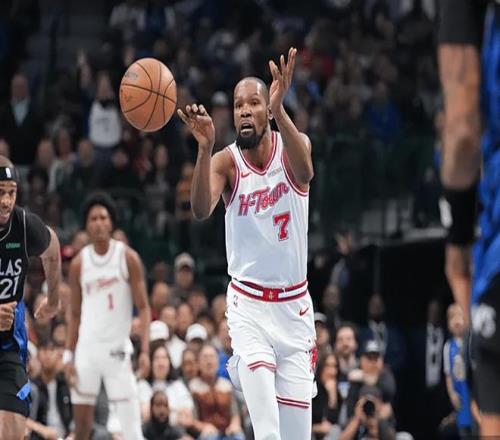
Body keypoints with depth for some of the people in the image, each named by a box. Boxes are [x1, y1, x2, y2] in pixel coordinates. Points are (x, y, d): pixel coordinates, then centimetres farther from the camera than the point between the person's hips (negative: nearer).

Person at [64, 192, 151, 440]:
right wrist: (69, 355, 3)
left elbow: (143, 308, -4)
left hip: (117, 348, -3)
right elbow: (75, 314, 11)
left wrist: (144, 350, -15)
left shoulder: (128, 258, -3)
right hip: (87, 347, 3)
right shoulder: (79, 264, 5)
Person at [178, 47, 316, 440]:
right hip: (248, 304, -1)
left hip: (294, 304, 1)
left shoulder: (293, 145, -7)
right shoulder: (226, 162, -8)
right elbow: (201, 210, -28)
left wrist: (279, 110, -49)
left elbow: (304, 173, -33)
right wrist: (205, 147, -44)